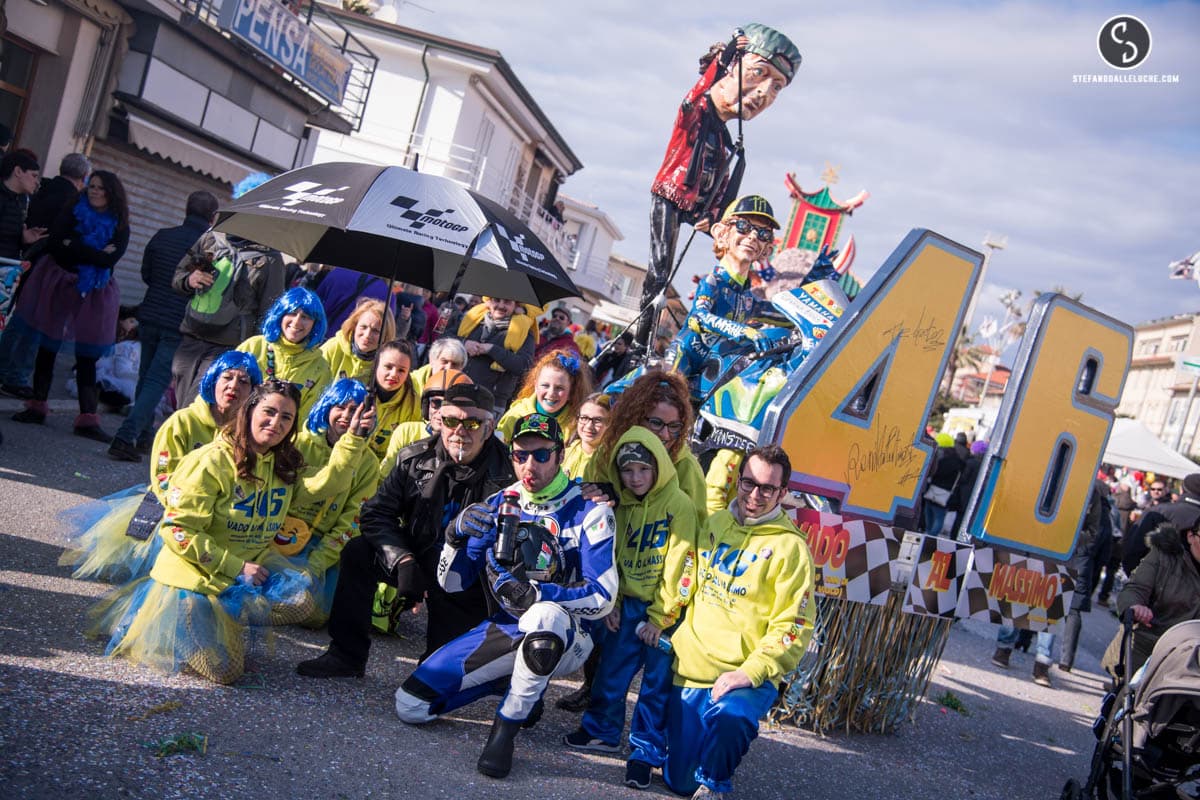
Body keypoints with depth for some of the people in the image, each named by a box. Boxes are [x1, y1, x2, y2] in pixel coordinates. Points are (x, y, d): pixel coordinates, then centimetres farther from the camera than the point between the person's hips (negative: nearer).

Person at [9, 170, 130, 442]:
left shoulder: (120, 228, 0)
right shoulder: (72, 214, 1)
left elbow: (109, 259, -16)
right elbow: (54, 243, -13)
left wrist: (72, 246, -15)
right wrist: (93, 253, -19)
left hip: (91, 293, -1)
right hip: (58, 284, 1)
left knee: (87, 357, -1)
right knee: (47, 347, 9)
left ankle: (88, 419, -2)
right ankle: (37, 406, 21)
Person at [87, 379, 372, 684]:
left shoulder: (285, 465, 4)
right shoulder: (212, 461, -17)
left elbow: (327, 482, -13)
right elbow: (177, 528, -19)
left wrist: (354, 439, -23)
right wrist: (236, 567, -23)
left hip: (252, 564, 6)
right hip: (198, 574, -5)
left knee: (300, 600, -23)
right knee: (225, 671, -9)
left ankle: (226, 618, 2)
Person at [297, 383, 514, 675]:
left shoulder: (505, 475, -17)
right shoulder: (415, 459, -6)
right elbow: (376, 513, -5)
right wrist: (403, 560, -23)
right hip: (416, 559, 4)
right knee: (357, 552, -18)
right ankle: (346, 655, -10)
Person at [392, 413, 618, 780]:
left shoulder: (589, 511, -12)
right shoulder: (498, 505, 2)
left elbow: (602, 599, -17)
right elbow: (452, 583, 3)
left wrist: (535, 593, -30)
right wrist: (456, 534, -17)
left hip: (565, 637, -5)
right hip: (503, 631, 5)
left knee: (544, 615, -42)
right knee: (410, 704, -5)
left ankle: (504, 729, -19)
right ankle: (516, 683, 15)